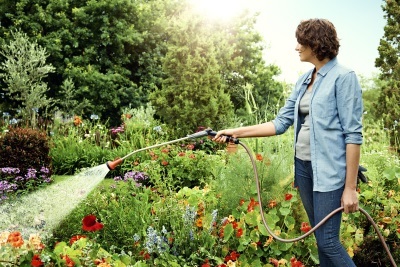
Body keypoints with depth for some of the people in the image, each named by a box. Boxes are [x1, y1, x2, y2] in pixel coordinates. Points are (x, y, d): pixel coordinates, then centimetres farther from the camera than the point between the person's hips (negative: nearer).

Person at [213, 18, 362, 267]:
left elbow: (353, 134, -13)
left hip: (330, 169, -7)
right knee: (321, 238, 13)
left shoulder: (343, 77, -11)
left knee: (328, 241, -6)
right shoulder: (304, 80, 12)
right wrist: (236, 132, 8)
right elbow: (281, 123, 13)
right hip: (303, 165, 7)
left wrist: (350, 187, -16)